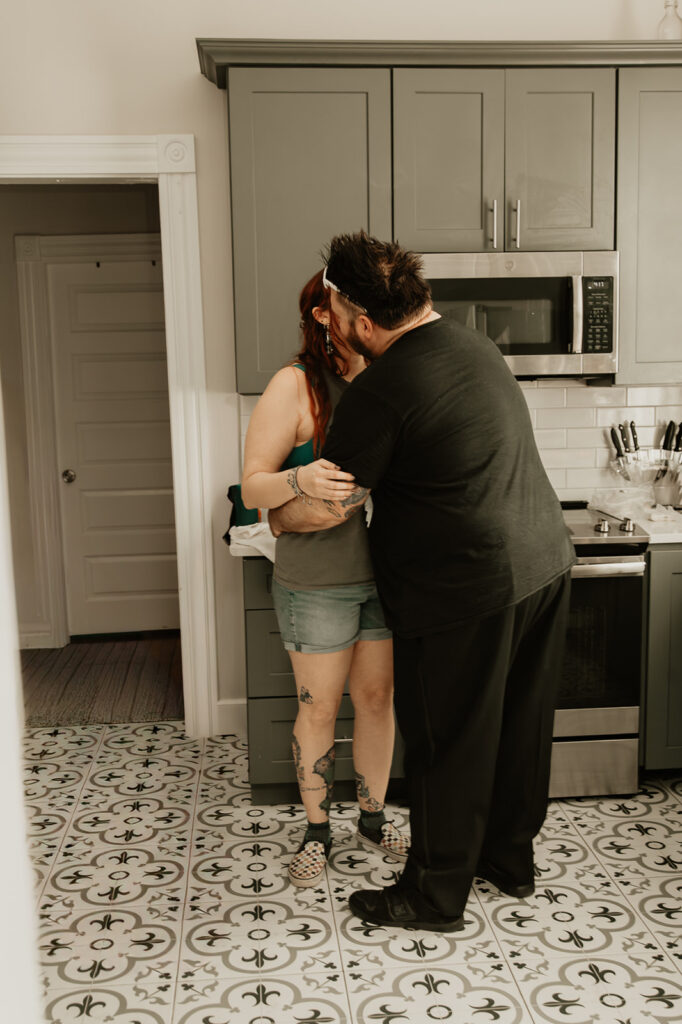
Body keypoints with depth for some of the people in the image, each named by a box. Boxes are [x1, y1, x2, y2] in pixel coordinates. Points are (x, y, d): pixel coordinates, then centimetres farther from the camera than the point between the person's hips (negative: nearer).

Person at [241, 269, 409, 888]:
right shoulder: (295, 386, -11)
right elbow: (253, 489, -13)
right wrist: (300, 479, -32)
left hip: (385, 573, 4)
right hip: (317, 581, -4)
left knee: (378, 697, 15)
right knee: (319, 707, 9)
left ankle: (374, 818, 35)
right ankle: (317, 830, 29)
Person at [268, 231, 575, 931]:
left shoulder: (379, 394, -19)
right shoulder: (476, 343, 8)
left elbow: (325, 509, -14)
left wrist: (277, 516, 8)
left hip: (466, 591, -9)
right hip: (543, 564, 9)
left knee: (450, 745, 6)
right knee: (522, 724, 19)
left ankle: (435, 897, 23)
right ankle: (510, 859, 38)